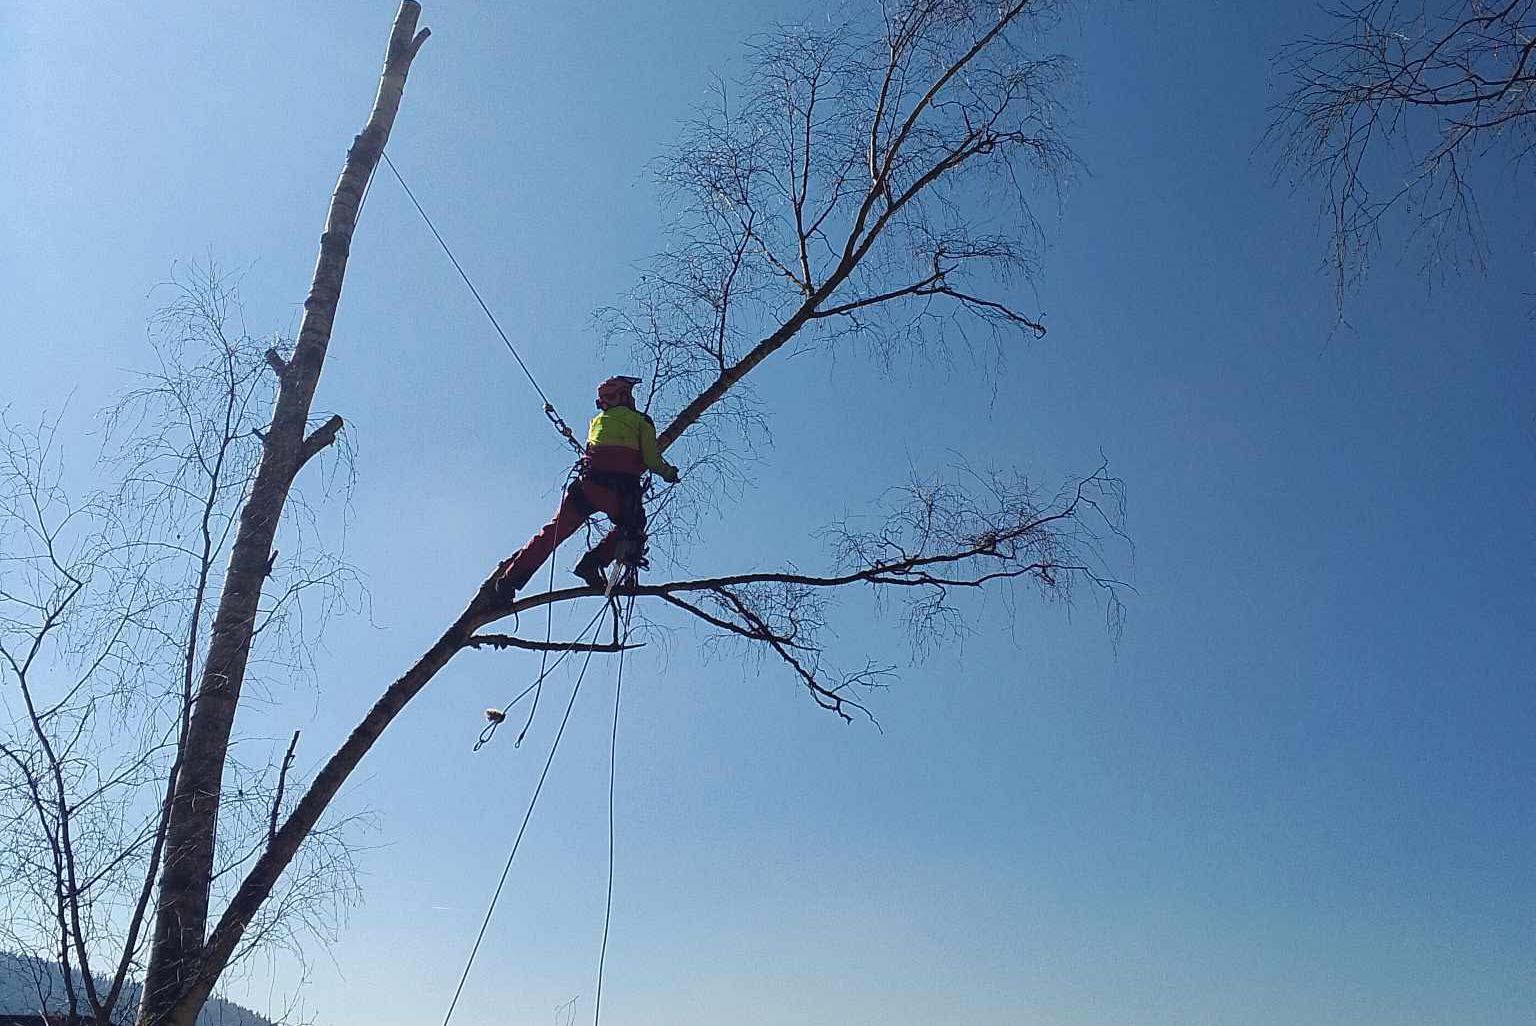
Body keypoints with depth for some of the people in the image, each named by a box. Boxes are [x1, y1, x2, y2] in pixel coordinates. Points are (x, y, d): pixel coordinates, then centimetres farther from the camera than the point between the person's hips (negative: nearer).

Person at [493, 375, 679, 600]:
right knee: (633, 527, 22)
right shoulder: (642, 421, 10)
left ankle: (512, 576, 4)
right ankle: (593, 562, 3)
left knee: (554, 531, 9)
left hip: (588, 483, 4)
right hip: (621, 490, -4)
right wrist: (668, 473, 21)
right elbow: (651, 460, 1)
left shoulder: (598, 420, 24)